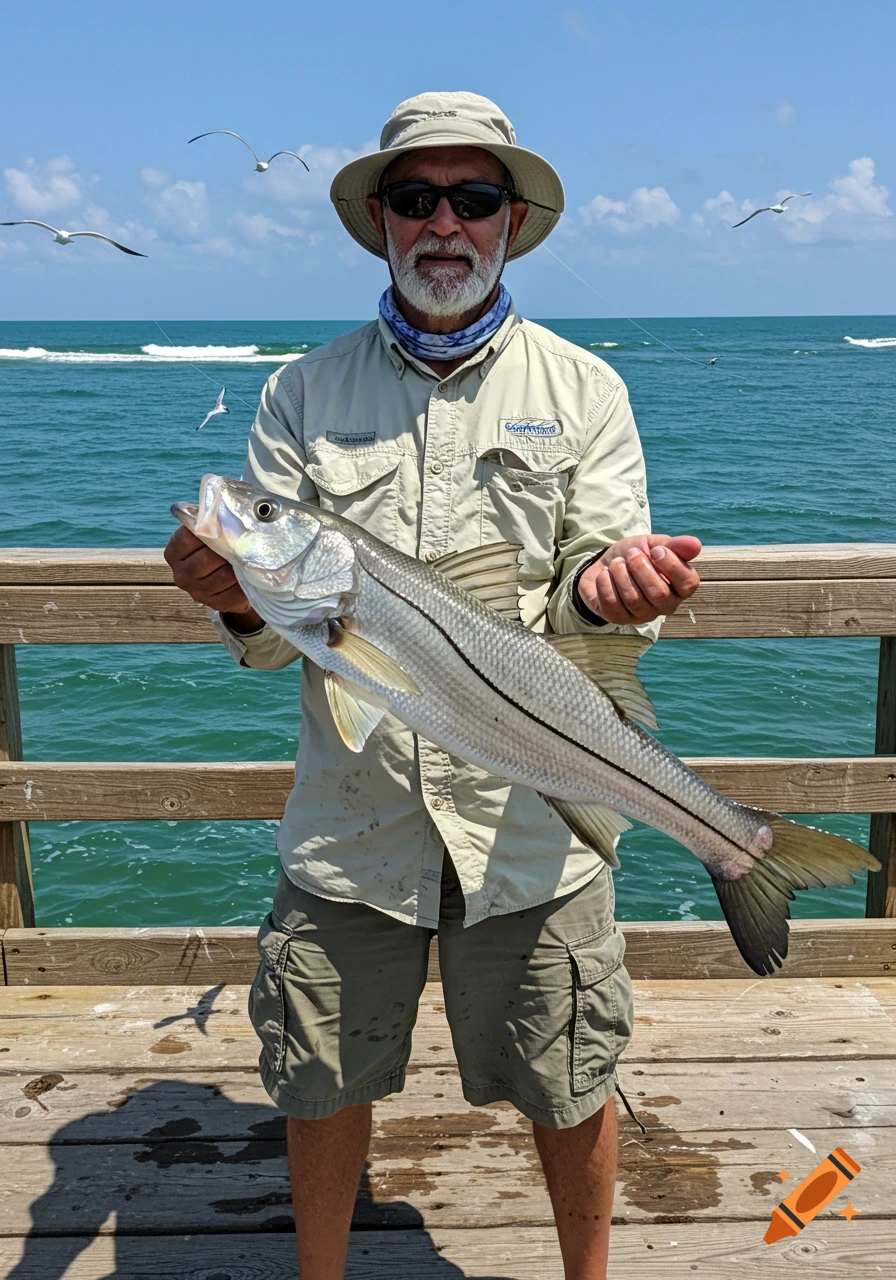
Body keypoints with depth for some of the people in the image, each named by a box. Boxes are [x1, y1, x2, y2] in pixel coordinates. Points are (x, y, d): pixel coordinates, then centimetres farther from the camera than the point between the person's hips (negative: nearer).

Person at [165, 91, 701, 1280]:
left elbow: (599, 601, -1)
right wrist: (242, 604, -22)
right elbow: (273, 634, 2)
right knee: (321, 1090, 14)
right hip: (349, 819, 1)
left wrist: (606, 588, -25)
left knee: (570, 1095, 13)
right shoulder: (304, 393, 4)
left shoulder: (583, 389, 3)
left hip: (528, 822, 0)